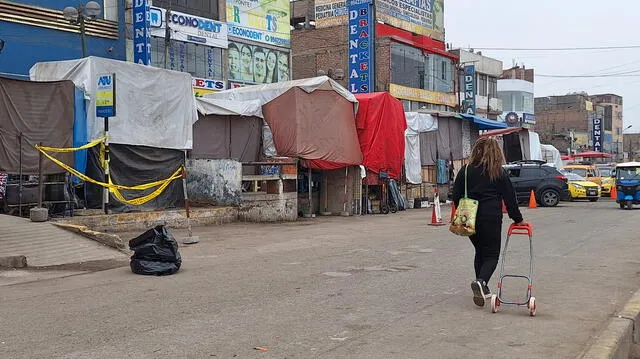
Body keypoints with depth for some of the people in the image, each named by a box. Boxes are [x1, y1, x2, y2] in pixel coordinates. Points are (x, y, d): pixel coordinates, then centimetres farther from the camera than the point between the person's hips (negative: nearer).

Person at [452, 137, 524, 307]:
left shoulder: (465, 171, 5)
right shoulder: (500, 173, -1)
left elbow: (456, 196, 6)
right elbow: (510, 198, 2)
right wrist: (518, 219, 11)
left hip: (470, 219, 3)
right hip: (491, 219, -3)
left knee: (480, 252, 20)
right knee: (492, 254, 4)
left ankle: (482, 288, 22)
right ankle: (480, 281, -22)